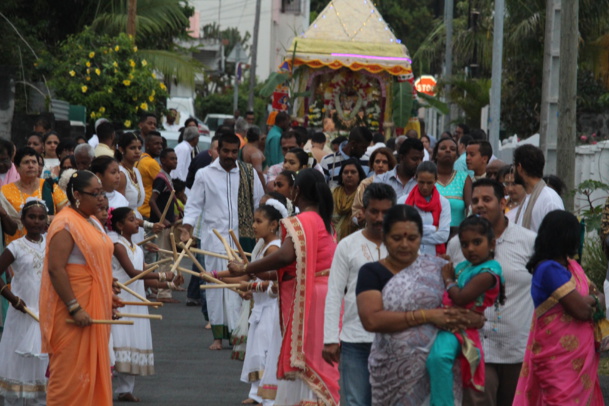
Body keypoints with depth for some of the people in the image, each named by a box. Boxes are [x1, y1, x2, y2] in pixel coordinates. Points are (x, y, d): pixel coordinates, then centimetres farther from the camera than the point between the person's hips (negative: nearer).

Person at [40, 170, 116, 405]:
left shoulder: (92, 222, 15)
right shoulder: (66, 224, -15)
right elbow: (56, 269, -21)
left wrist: (108, 299, 23)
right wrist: (75, 308, -25)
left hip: (95, 306, 9)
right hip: (72, 308, -9)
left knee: (93, 368, 11)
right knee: (70, 373, -6)